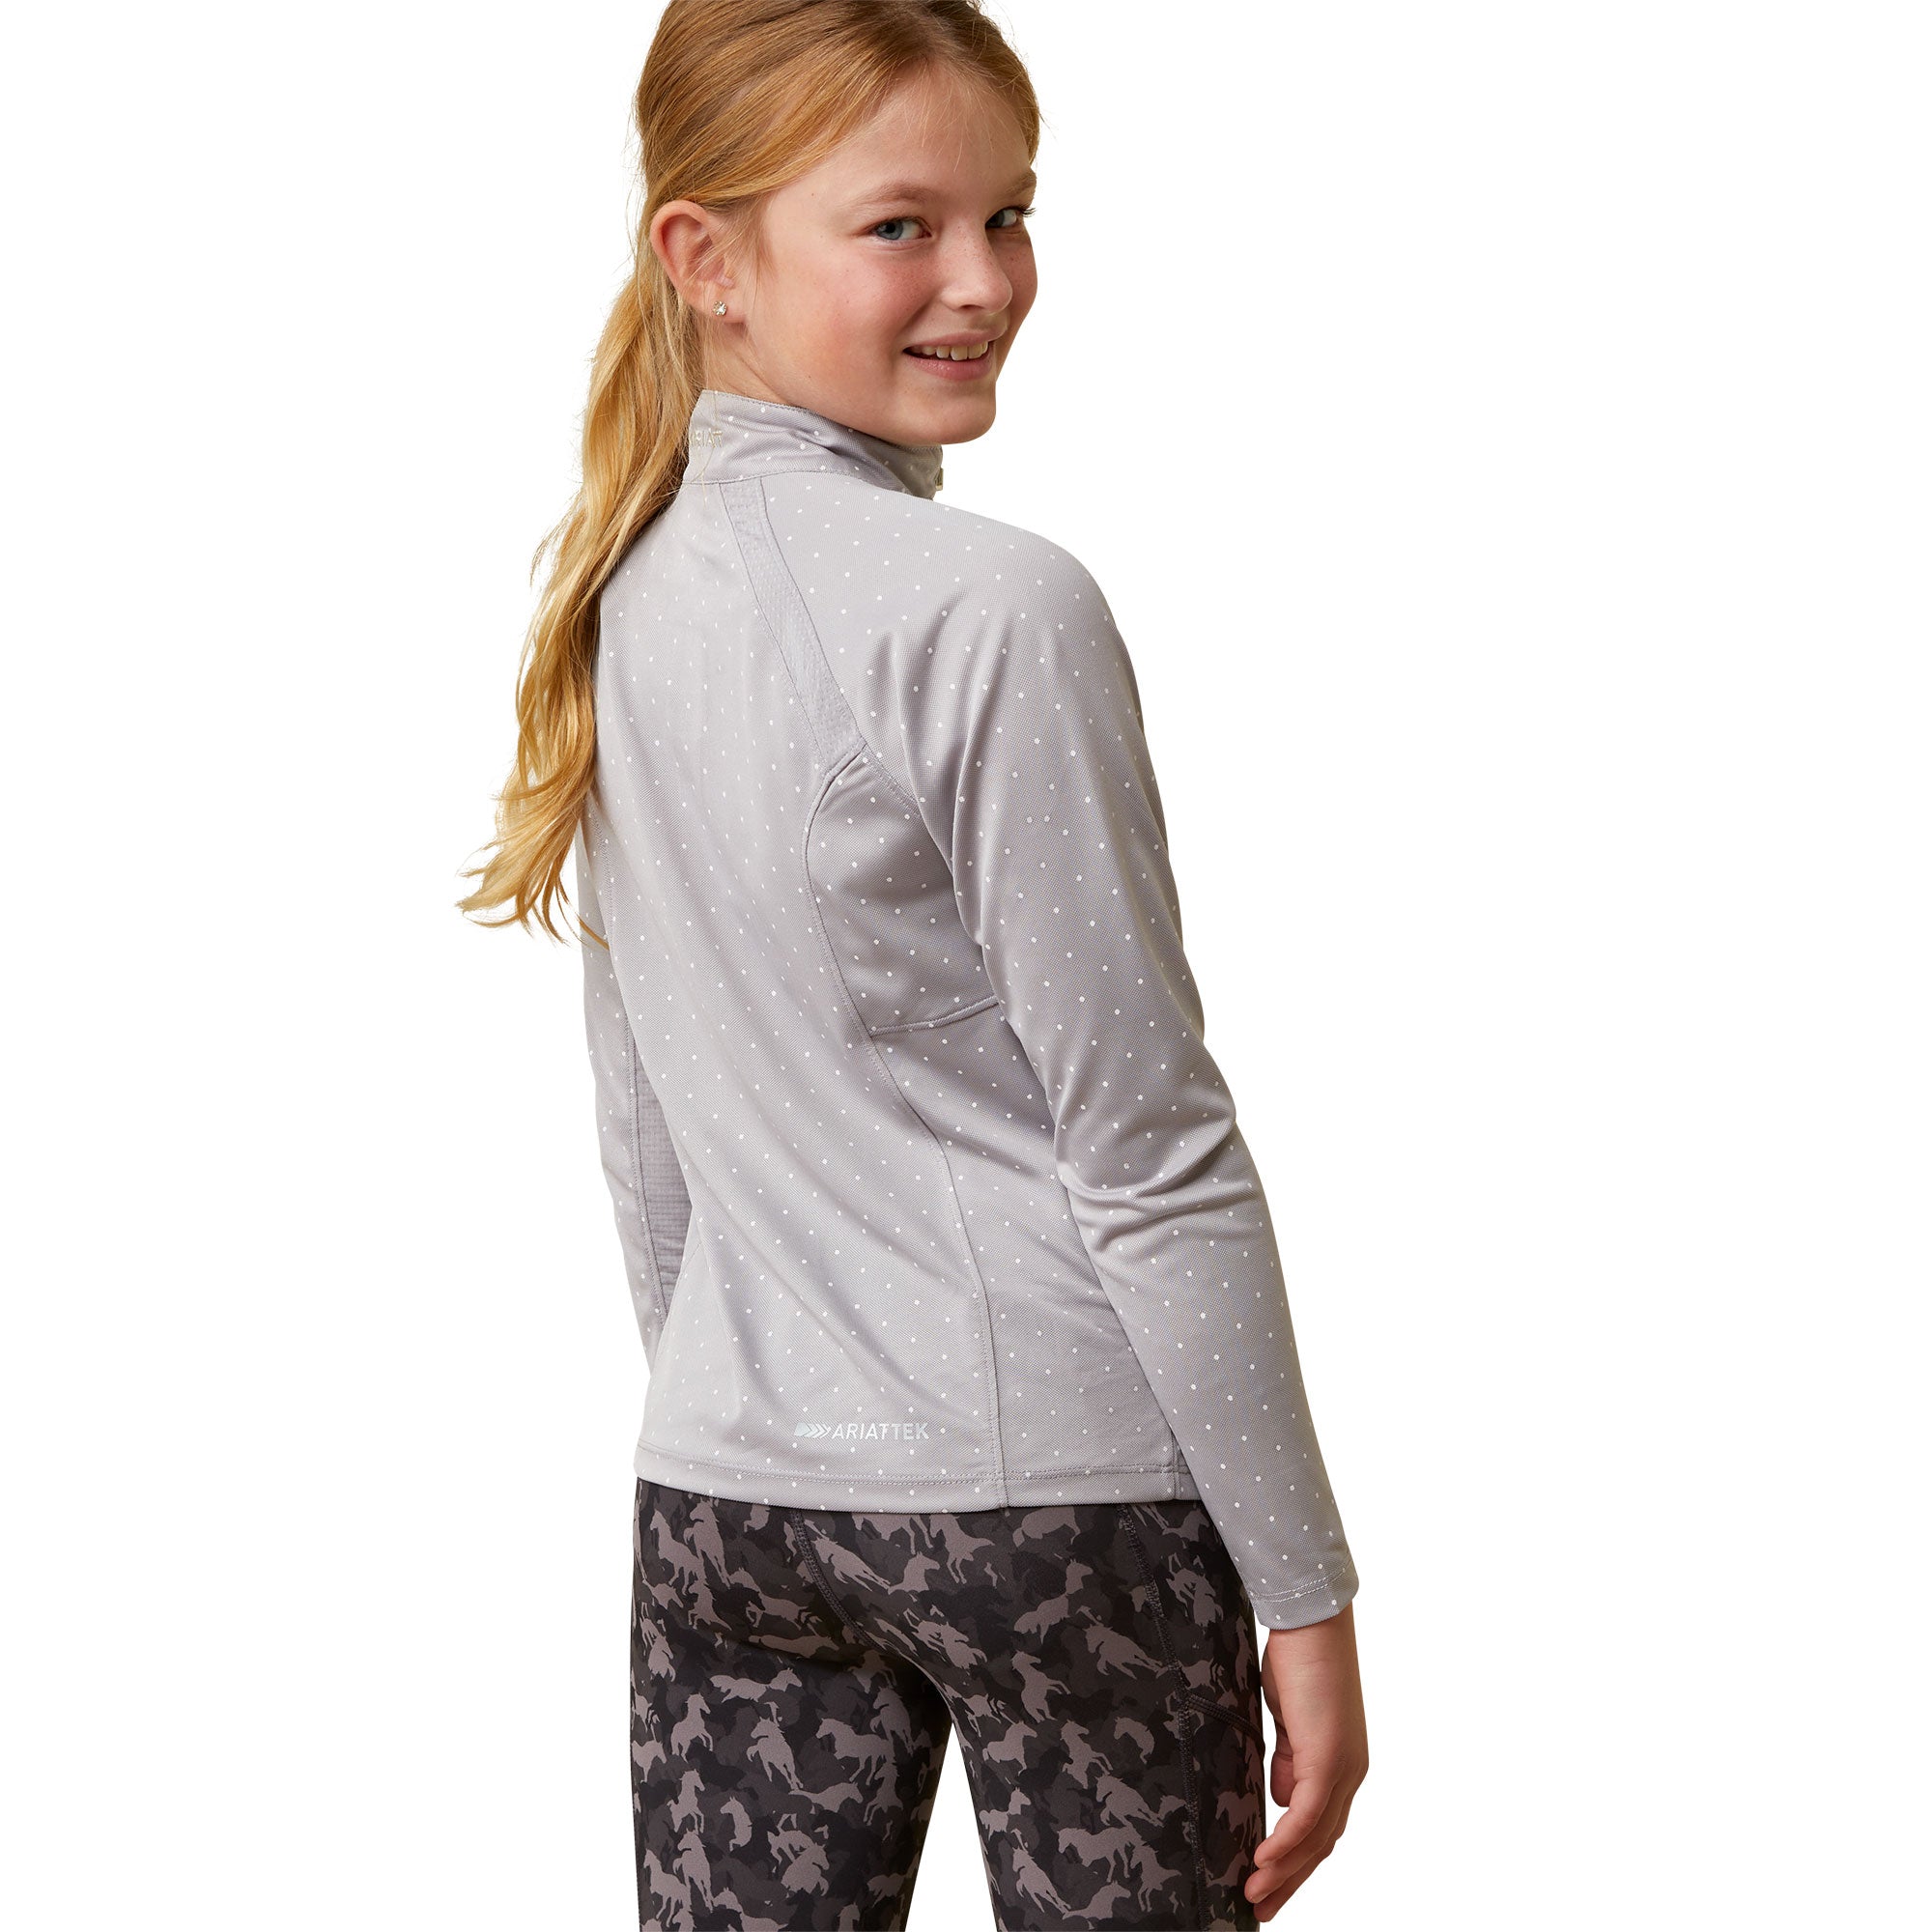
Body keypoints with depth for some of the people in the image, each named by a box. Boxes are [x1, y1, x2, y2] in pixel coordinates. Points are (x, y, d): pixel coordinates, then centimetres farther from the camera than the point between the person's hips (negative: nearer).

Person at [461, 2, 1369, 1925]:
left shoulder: (622, 598, 5)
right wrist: (1303, 1584, -7)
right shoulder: (996, 613, -15)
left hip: (720, 1491, 6)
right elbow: (1149, 1153, -14)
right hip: (1057, 1486, -6)